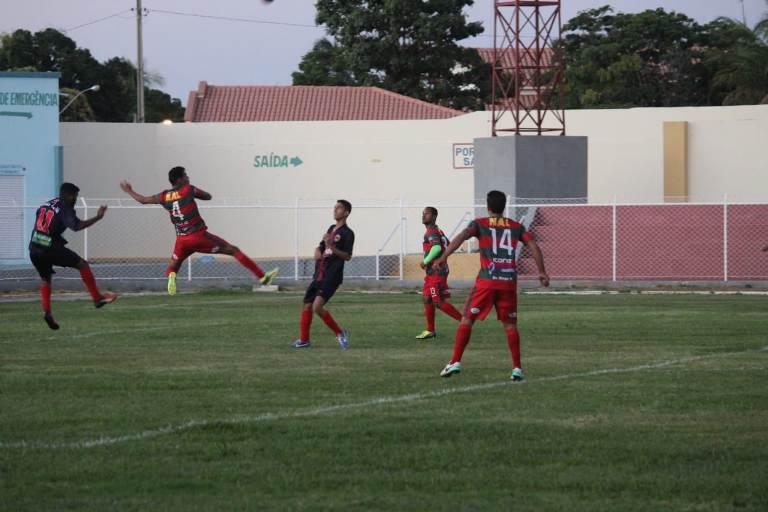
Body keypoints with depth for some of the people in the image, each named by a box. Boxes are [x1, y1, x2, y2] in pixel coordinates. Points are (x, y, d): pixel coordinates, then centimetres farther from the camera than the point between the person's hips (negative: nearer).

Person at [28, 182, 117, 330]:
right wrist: (97, 218, -26)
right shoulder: (65, 209, -7)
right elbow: (76, 226, -24)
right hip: (50, 248, -6)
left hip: (34, 250, 6)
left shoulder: (45, 205, 16)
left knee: (46, 279, 22)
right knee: (82, 265, 7)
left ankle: (47, 311, 4)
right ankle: (97, 298, 6)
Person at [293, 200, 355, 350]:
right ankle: (304, 340, 23)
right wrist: (318, 251, 4)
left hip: (332, 277, -8)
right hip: (319, 275, 8)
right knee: (306, 306, 10)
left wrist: (331, 247, -27)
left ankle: (339, 333, -8)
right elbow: (320, 247, 28)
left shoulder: (347, 233, -6)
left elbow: (347, 256, -14)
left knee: (317, 307, -23)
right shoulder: (331, 229, 18)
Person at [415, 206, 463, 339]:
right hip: (432, 272, 10)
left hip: (436, 272, -10)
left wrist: (425, 261, -20)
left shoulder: (431, 232, -15)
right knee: (427, 299, 12)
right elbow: (449, 246, 25)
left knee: (439, 302, -8)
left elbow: (437, 248, -31)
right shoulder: (438, 231, 16)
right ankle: (430, 331, 17)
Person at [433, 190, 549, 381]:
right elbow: (534, 247, 5)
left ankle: (455, 362, -4)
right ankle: (517, 368, 6)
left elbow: (462, 236, -11)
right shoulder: (517, 227, 13)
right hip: (509, 282, 2)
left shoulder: (480, 224, 6)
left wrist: (444, 256, -17)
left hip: (486, 280, -2)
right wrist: (542, 272, 10)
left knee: (467, 319, 4)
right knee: (510, 324, 11)